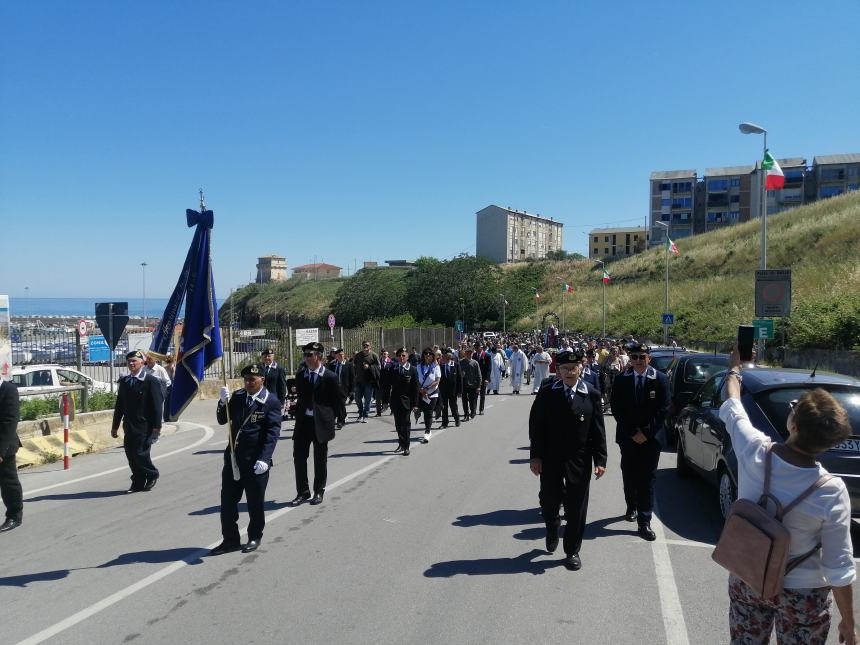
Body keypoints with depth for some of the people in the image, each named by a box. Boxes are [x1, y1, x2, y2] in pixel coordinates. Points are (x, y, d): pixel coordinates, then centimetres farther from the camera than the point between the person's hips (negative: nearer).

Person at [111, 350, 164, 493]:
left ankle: (152, 475, 17)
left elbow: (157, 405, -10)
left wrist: (157, 426, -15)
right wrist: (115, 426, 14)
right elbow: (119, 405, 16)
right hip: (129, 427, 6)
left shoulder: (151, 381, -8)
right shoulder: (124, 381, 12)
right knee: (131, 455, 7)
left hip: (145, 426, -6)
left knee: (140, 453, -8)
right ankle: (138, 483, 19)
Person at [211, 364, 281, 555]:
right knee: (227, 500, 9)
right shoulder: (237, 396, 6)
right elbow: (222, 420, 9)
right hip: (233, 458, 5)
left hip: (256, 461, -5)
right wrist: (223, 402, -10)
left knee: (255, 503, 9)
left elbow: (273, 433, -15)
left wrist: (263, 459, -25)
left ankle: (254, 538, 27)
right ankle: (230, 539, 21)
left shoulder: (271, 402, -10)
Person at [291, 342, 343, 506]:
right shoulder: (300, 375, 6)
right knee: (299, 456, 3)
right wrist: (299, 413, 6)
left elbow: (339, 400, -2)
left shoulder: (330, 377, -8)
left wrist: (329, 417, -4)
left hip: (320, 423, -4)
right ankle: (302, 492, 15)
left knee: (320, 459, 7)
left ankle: (319, 491, 21)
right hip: (303, 421, 4)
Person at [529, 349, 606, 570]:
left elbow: (598, 430, -1)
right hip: (550, 459, 0)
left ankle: (572, 551, 23)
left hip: (579, 461, 0)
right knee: (549, 502, 12)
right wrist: (535, 456, -7)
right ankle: (552, 532, 44)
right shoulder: (546, 393, -4)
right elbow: (536, 425, -2)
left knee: (576, 508, 6)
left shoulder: (592, 395, -2)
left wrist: (600, 460, -6)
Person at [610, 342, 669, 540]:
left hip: (650, 438, -2)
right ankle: (632, 507, 35)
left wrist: (646, 432, -11)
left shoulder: (660, 379, -4)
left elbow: (663, 409, -5)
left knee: (647, 480, -3)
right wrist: (632, 432, -8)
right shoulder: (621, 379, 0)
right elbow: (616, 408, -1)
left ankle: (644, 522, -2)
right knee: (629, 476, 13)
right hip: (627, 437, 2)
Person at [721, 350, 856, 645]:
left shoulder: (754, 452, -23)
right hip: (802, 594, -2)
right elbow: (839, 569, -17)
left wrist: (735, 366, 17)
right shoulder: (832, 493, -27)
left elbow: (731, 406, -1)